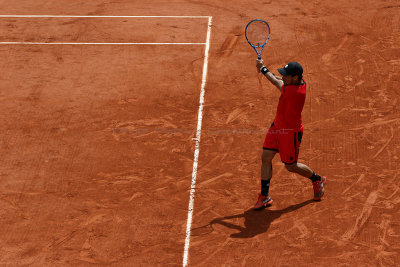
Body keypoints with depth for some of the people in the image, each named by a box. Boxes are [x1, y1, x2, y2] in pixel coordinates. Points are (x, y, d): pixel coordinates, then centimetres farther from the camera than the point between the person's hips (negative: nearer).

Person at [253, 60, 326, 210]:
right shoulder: (298, 80, -9)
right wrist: (264, 70, -1)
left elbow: (277, 83, -18)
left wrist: (263, 69, -4)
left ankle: (317, 180, 36)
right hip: (278, 125, 8)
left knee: (291, 166, 9)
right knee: (266, 157, 4)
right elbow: (280, 81, 13)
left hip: (290, 132, -8)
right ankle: (265, 196, 14)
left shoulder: (296, 91, -34)